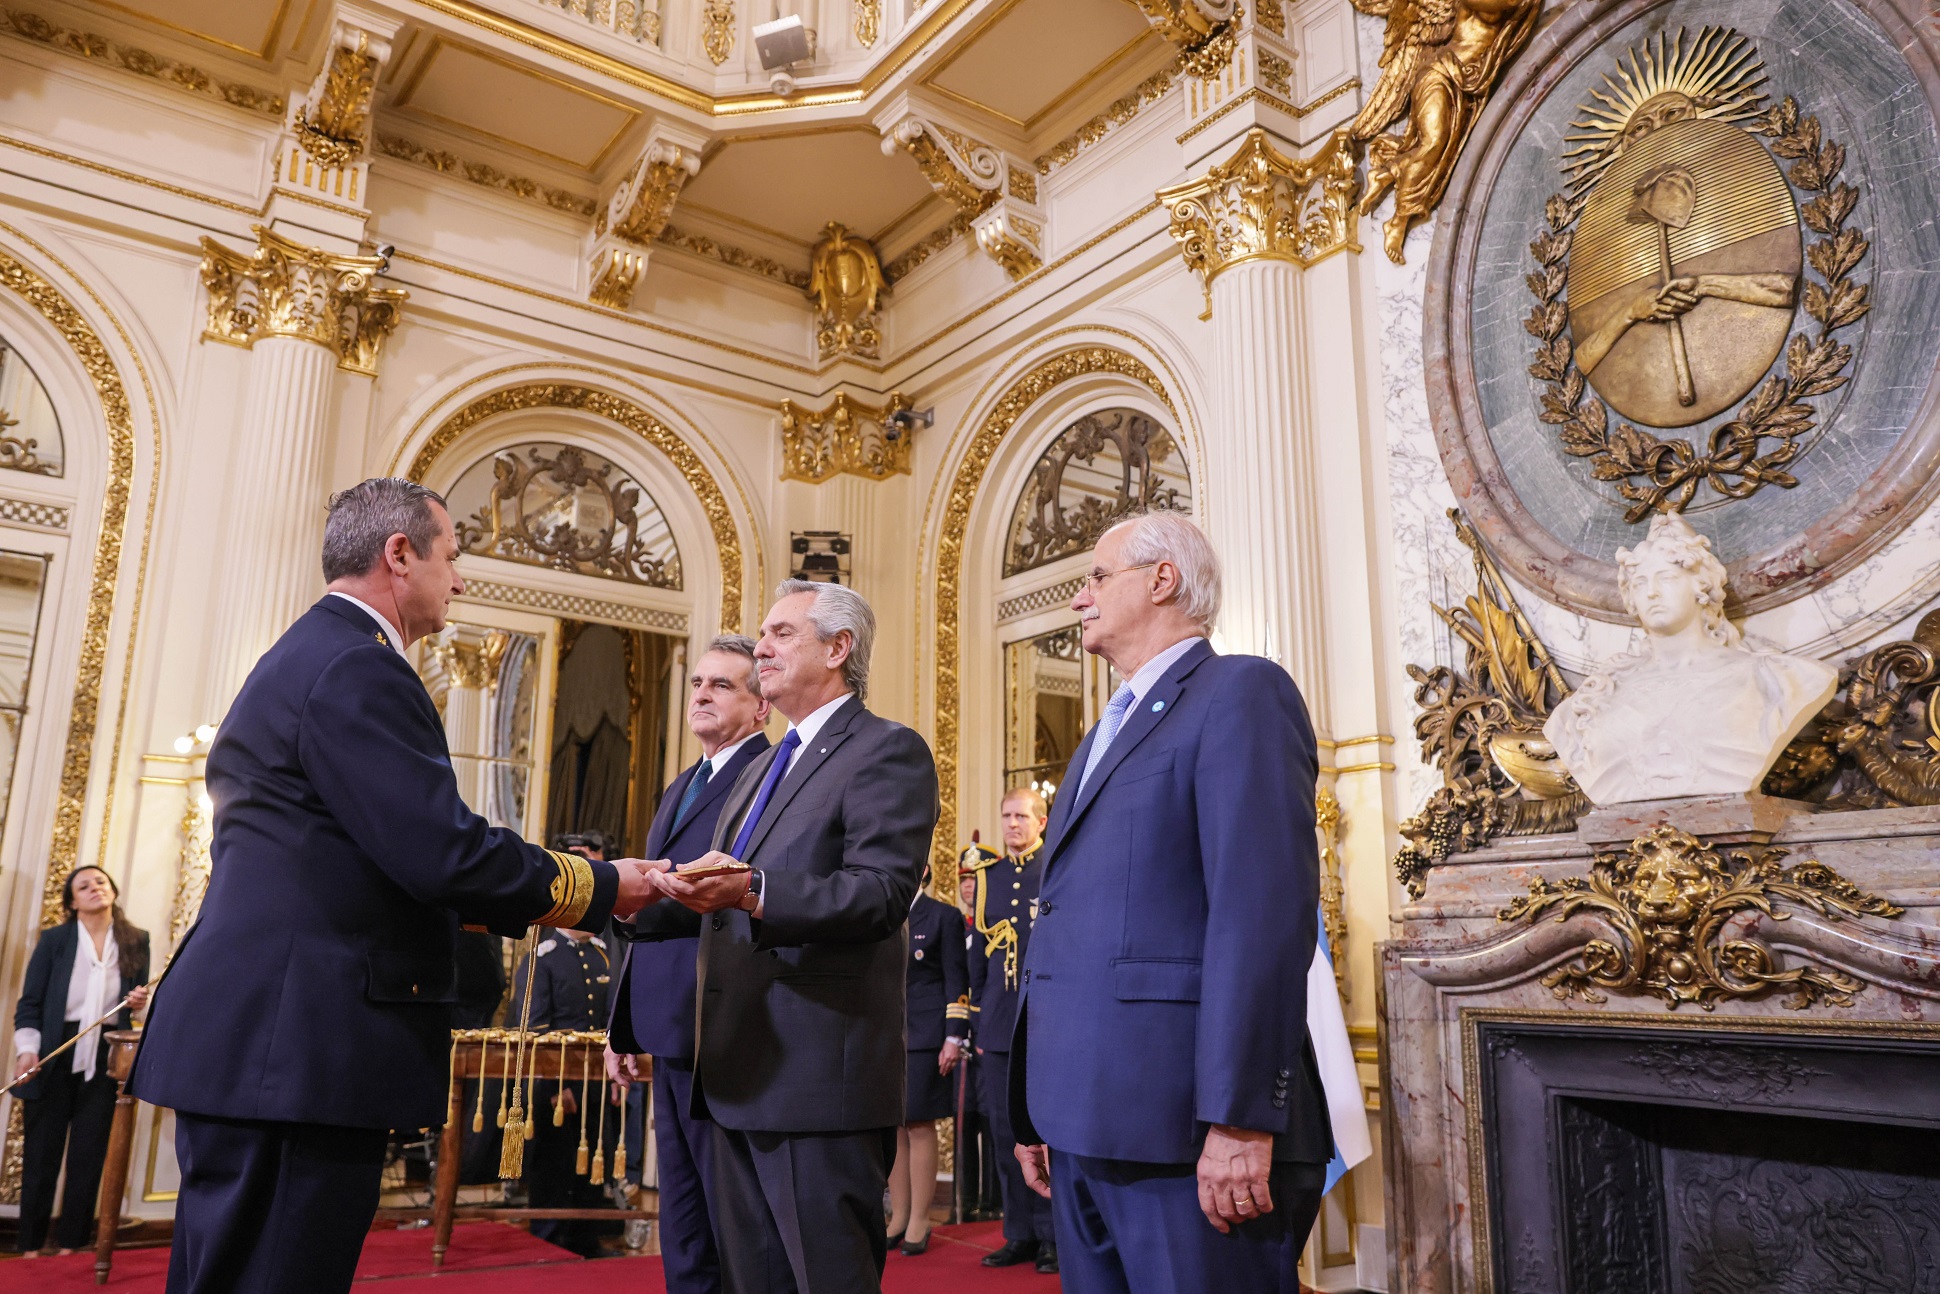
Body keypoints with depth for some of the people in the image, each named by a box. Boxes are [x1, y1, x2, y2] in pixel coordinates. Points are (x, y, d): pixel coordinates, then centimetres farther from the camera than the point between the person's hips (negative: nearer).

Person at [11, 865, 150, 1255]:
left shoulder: (136, 941, 5)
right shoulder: (54, 939, 0)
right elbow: (30, 1001, -3)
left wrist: (140, 1002, -8)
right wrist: (27, 1048, -15)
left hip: (105, 1058, 2)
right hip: (54, 1054, -1)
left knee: (89, 1153, 4)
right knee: (42, 1150, 4)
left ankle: (70, 1244, 12)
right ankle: (30, 1245, 14)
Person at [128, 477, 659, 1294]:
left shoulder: (303, 656, 19)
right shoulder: (357, 668, -15)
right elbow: (442, 853, -22)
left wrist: (540, 895, 19)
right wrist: (598, 888, -8)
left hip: (245, 1041, 11)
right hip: (295, 1051, -11)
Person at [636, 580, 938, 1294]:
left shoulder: (889, 751, -7)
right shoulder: (760, 769, 22)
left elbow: (882, 892, -21)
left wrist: (752, 892, -34)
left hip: (821, 1076, -9)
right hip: (740, 1078, 9)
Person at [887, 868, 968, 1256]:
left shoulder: (944, 916, 0)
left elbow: (956, 981, -4)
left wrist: (954, 1038, -10)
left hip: (923, 1037, -4)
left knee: (919, 1126, -2)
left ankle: (919, 1221, 8)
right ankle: (898, 1217, 17)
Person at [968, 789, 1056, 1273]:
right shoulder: (988, 876, 13)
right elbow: (978, 953, 15)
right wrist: (980, 1021, 12)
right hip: (999, 1023, 4)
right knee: (1005, 1129, 8)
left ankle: (1054, 1236, 12)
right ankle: (1020, 1233, 19)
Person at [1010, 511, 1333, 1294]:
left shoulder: (1241, 692, -7)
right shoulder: (1103, 735, 21)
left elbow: (1266, 910, -18)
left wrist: (1240, 1120, -23)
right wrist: (1042, 1113, 18)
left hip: (1182, 1128, -8)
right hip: (1086, 1127, 8)